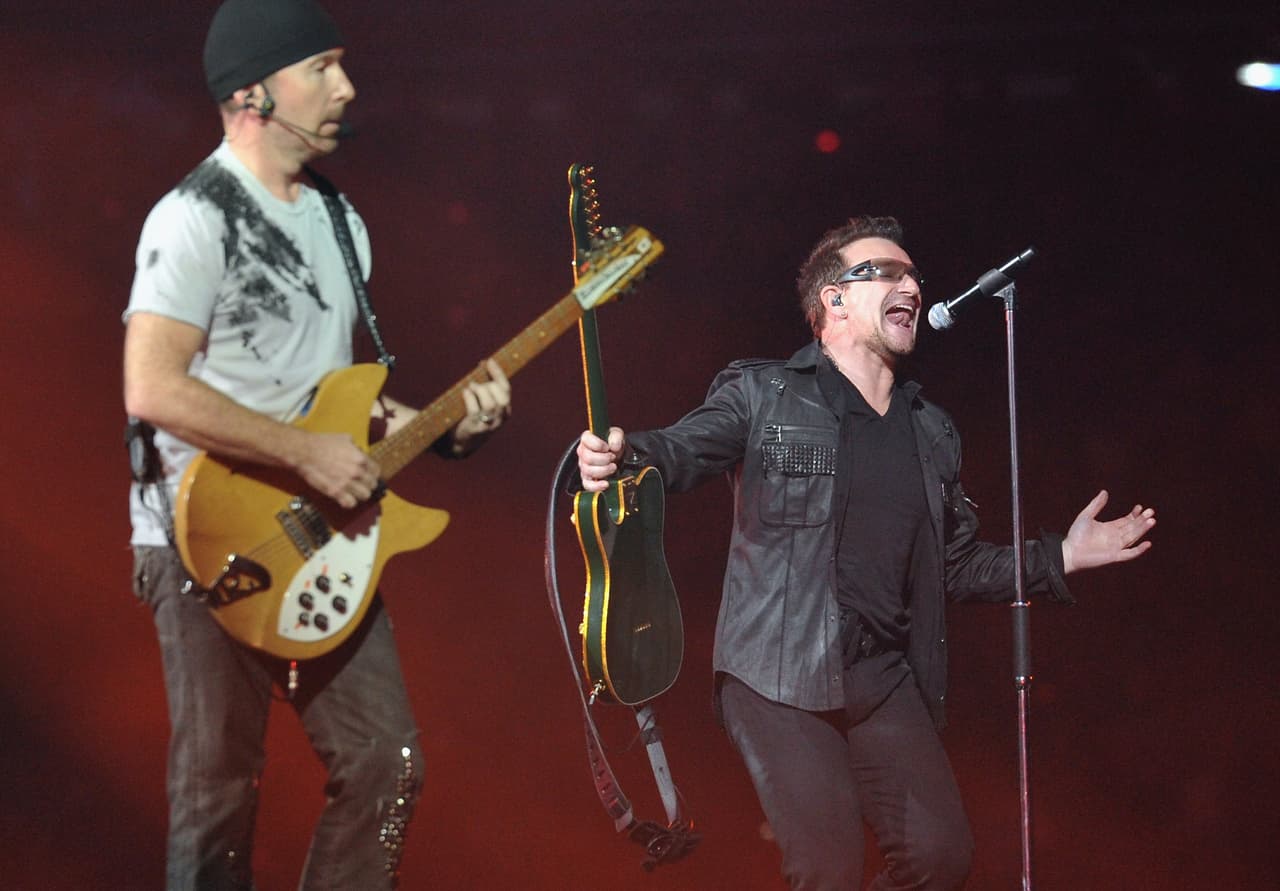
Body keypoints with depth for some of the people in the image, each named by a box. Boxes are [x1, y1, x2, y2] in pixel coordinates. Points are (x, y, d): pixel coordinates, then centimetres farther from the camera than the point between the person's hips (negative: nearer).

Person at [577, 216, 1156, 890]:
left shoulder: (931, 432, 19)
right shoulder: (763, 396, 3)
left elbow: (959, 566, 23)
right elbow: (682, 451, -12)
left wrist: (1061, 557, 12)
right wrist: (621, 456, -35)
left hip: (884, 681, 5)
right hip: (781, 677, -5)